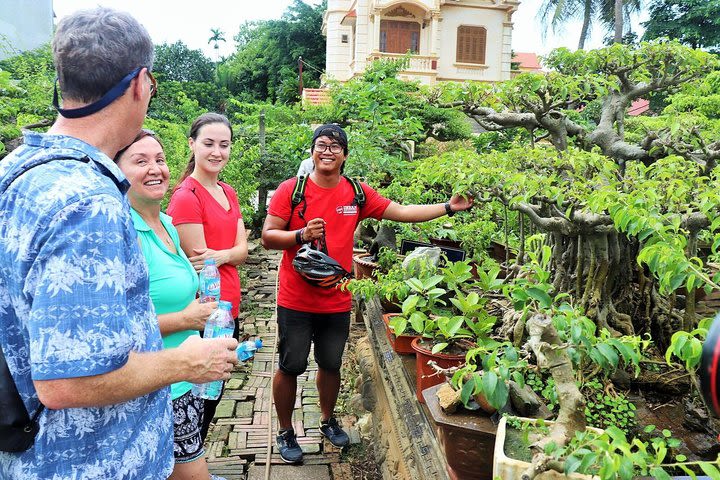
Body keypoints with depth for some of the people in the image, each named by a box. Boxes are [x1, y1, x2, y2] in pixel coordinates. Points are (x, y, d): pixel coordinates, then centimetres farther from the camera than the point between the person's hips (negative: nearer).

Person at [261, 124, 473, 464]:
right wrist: (301, 235, -26)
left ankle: (328, 421, 44)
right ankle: (285, 432, 32)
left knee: (331, 365, 19)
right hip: (296, 302, -3)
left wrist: (449, 207, -1)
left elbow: (403, 212, 3)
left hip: (337, 303, 3)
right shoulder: (290, 189, -8)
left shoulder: (357, 194, 1)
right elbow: (268, 237, -8)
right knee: (290, 368, 10)